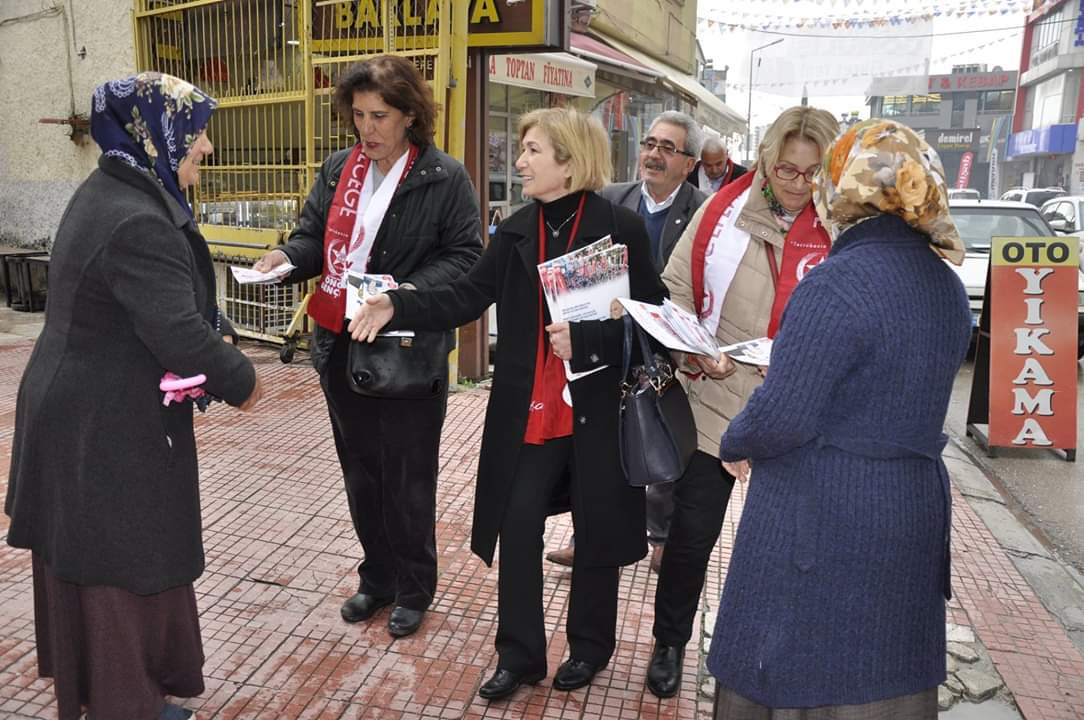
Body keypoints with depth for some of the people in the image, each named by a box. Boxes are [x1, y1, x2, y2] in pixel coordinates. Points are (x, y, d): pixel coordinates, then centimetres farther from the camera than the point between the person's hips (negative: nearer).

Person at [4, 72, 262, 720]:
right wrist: (241, 381, -12)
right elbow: (178, 334, -27)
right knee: (125, 565, 7)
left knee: (90, 556, 24)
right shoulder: (139, 224, -26)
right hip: (109, 428, -10)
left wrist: (219, 332, -1)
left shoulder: (108, 193, 7)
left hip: (77, 410, 10)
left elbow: (177, 298, 12)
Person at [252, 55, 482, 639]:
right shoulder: (338, 169, 8)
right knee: (360, 471, 17)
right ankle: (377, 579, 36)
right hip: (341, 346, 6)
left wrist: (413, 290, -25)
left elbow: (465, 256, -10)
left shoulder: (445, 178, -8)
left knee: (407, 477, 7)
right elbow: (315, 236, 12)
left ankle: (414, 589, 28)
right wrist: (288, 256, -10)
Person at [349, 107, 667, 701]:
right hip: (528, 408, 3)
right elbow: (465, 299, -2)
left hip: (597, 408, -3)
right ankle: (519, 654, 25)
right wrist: (397, 306, -16)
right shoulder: (515, 231, 4)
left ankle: (590, 646, 36)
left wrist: (584, 341, -21)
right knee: (517, 527, 5)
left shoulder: (620, 227, -9)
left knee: (596, 534, 12)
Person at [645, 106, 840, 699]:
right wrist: (696, 352, -14)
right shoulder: (723, 210, -3)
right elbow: (675, 289, 1)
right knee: (692, 533, 10)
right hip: (716, 402, 0)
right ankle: (670, 642, 35)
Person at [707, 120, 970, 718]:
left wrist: (734, 444, -4)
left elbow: (781, 415, -24)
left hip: (821, 515, -8)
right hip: (915, 508, 8)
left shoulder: (838, 283, -22)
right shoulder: (947, 284, 4)